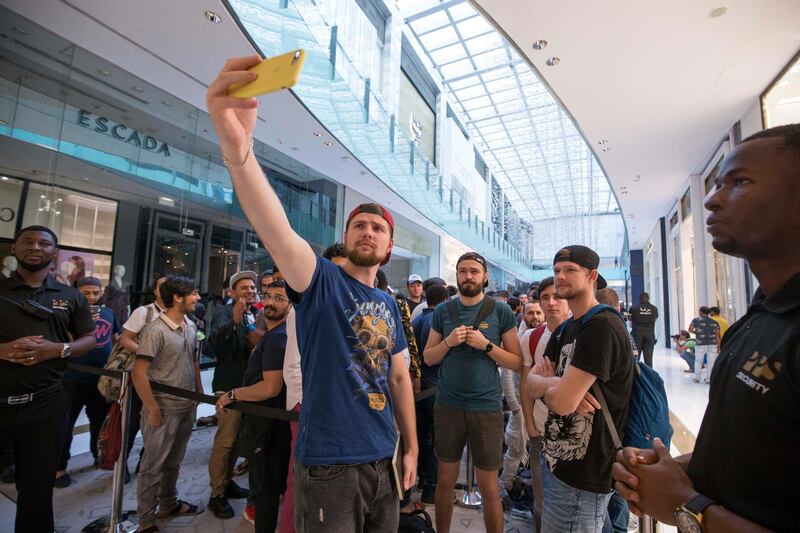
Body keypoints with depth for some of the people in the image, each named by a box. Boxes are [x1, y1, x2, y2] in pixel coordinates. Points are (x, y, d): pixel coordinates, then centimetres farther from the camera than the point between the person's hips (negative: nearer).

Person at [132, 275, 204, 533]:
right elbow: (138, 373, -18)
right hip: (164, 409, -6)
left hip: (188, 407, 7)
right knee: (154, 465, 10)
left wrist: (199, 394, 11)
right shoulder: (155, 331, -19)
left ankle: (169, 504, 41)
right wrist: (153, 410, -15)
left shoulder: (191, 326, 3)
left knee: (174, 461, 22)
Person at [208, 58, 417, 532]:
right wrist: (238, 151, -48)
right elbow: (278, 234, -32)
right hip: (329, 463, -6)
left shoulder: (390, 306, 7)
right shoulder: (322, 281, -11)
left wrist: (412, 449, 11)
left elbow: (399, 377, 12)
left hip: (384, 461, 6)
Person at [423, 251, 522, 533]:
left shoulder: (501, 311, -3)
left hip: (487, 407, -2)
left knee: (489, 487, 10)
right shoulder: (443, 311, 2)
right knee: (446, 480, 16)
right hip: (448, 405, 2)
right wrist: (449, 341, -13)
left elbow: (517, 362, -2)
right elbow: (428, 358, 5)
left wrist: (486, 345, -17)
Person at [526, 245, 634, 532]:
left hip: (581, 478, -9)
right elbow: (531, 381, 3)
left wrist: (545, 384, -9)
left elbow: (563, 401, -30)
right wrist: (555, 384, -18)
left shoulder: (602, 326, -23)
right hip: (554, 460, 9)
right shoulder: (565, 329, 9)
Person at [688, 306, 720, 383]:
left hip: (700, 344, -2)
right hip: (712, 344, 2)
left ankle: (697, 378, 15)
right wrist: (718, 346, 7)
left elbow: (690, 329, -10)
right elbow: (717, 335, 3)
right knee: (711, 362, 6)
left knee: (698, 361, 9)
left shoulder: (696, 320, -3)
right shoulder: (714, 322, 6)